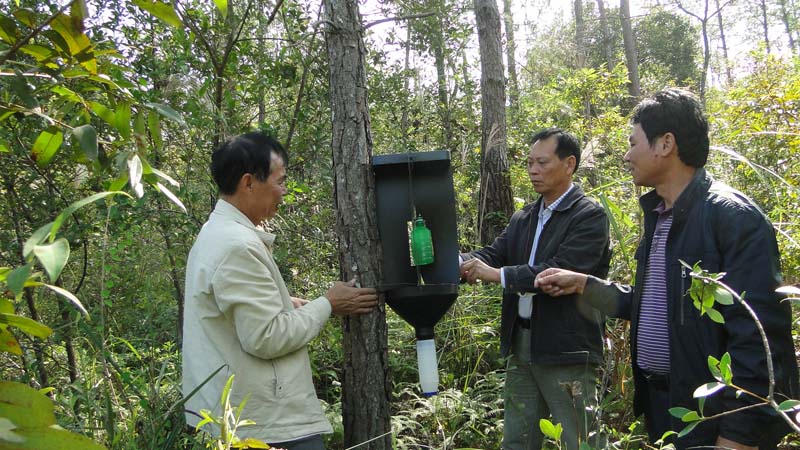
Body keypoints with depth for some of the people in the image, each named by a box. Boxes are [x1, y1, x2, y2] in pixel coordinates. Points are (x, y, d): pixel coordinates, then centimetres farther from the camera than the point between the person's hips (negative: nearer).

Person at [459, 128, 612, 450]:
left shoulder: (590, 215, -9)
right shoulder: (523, 219, 14)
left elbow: (562, 270, -22)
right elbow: (494, 254, 3)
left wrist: (498, 274, -21)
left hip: (567, 351, -7)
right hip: (521, 347, 7)